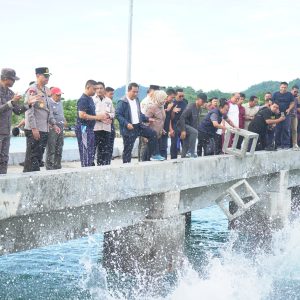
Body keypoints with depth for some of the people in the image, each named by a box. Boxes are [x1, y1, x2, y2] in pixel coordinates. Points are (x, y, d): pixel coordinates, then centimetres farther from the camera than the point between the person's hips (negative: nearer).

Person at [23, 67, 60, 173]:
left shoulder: (46, 90, 16)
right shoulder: (32, 90, -11)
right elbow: (29, 110, -16)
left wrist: (53, 124, 15)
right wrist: (34, 128, -20)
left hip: (44, 129, 8)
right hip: (34, 130, -8)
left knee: (39, 157, 11)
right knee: (32, 157, -7)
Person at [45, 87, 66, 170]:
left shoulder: (60, 103, 17)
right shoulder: (49, 103, -11)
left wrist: (64, 121, 12)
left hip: (60, 128, 9)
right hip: (52, 128, -9)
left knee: (59, 150, 12)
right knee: (51, 150, -7)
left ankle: (57, 166, 20)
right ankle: (49, 167, -4)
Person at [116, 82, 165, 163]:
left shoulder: (136, 100, 13)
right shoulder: (122, 102, -12)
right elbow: (118, 114, -17)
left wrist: (147, 119, 11)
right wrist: (126, 124, -27)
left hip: (138, 126, 7)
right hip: (129, 128, -7)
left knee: (152, 134, -2)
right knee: (128, 149, -1)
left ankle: (154, 155, 6)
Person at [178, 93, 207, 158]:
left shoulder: (199, 109, 8)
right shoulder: (190, 107, -19)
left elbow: (196, 121, 17)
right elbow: (182, 117, -25)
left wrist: (197, 128, 7)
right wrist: (183, 130, -29)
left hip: (190, 126, 9)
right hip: (183, 125, -9)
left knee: (186, 146, 6)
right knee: (194, 132, -32)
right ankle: (191, 152, -28)